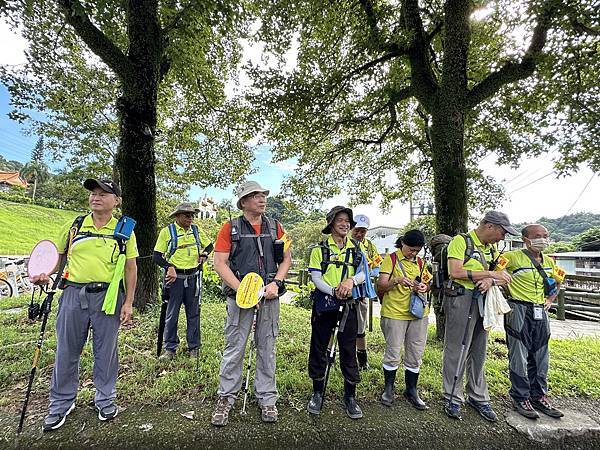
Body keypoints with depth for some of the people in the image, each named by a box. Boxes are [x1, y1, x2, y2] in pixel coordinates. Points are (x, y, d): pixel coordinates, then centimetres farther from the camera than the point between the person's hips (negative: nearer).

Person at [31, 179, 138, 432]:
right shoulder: (74, 226, 5)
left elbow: (131, 268, -1)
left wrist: (128, 302, -5)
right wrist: (45, 273, -7)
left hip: (108, 296, -2)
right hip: (73, 294, 2)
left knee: (105, 351, 10)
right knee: (66, 352, 13)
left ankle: (105, 400, 30)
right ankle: (61, 403, 35)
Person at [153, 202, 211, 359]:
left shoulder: (196, 230, 7)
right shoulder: (167, 231, -3)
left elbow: (208, 245, 21)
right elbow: (156, 256, -3)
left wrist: (204, 255, 2)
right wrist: (169, 267, -18)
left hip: (193, 278, 3)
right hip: (175, 278, -3)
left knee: (193, 313, 10)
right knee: (172, 314, 7)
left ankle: (193, 347, 23)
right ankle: (170, 348, 23)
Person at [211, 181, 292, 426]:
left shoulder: (275, 227, 7)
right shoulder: (230, 228, -1)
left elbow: (286, 258, 9)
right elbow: (219, 263, -6)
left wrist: (276, 283, -6)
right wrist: (241, 289, -15)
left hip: (269, 296, 3)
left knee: (267, 348, 12)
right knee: (234, 348, 7)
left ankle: (267, 399, 28)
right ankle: (226, 398, 27)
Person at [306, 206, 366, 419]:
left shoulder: (356, 249, 9)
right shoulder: (320, 249, 0)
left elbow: (363, 273, 1)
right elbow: (316, 278, -6)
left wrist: (351, 280, -20)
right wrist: (334, 291, -21)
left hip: (348, 305, 2)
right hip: (324, 304, -1)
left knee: (349, 350, 8)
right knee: (319, 348, 9)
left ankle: (350, 396, 25)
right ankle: (317, 393, 28)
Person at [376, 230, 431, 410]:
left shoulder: (420, 262, 11)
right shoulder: (391, 259, -6)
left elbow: (425, 283, 21)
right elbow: (381, 285, -10)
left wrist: (424, 287, -4)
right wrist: (396, 281, -29)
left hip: (418, 313, 5)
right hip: (395, 313, -5)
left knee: (415, 355, 12)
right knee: (393, 354, 4)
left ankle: (411, 390, 30)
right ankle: (389, 388, 25)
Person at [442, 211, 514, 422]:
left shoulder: (491, 249, 14)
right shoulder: (461, 241, -10)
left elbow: (502, 277, 14)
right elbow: (455, 272, -19)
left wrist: (490, 281, -10)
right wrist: (489, 274, -16)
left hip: (482, 302, 8)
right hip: (461, 299, -7)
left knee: (479, 352, 15)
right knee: (456, 351, 1)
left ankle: (478, 398, 29)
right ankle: (453, 399, 15)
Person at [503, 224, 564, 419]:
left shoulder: (549, 261, 11)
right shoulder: (513, 257, -12)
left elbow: (558, 282, 27)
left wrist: (550, 299, 15)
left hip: (540, 313, 7)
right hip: (519, 311, -7)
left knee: (540, 357, 15)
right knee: (519, 357, 0)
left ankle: (538, 397, 29)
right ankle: (521, 399, 13)